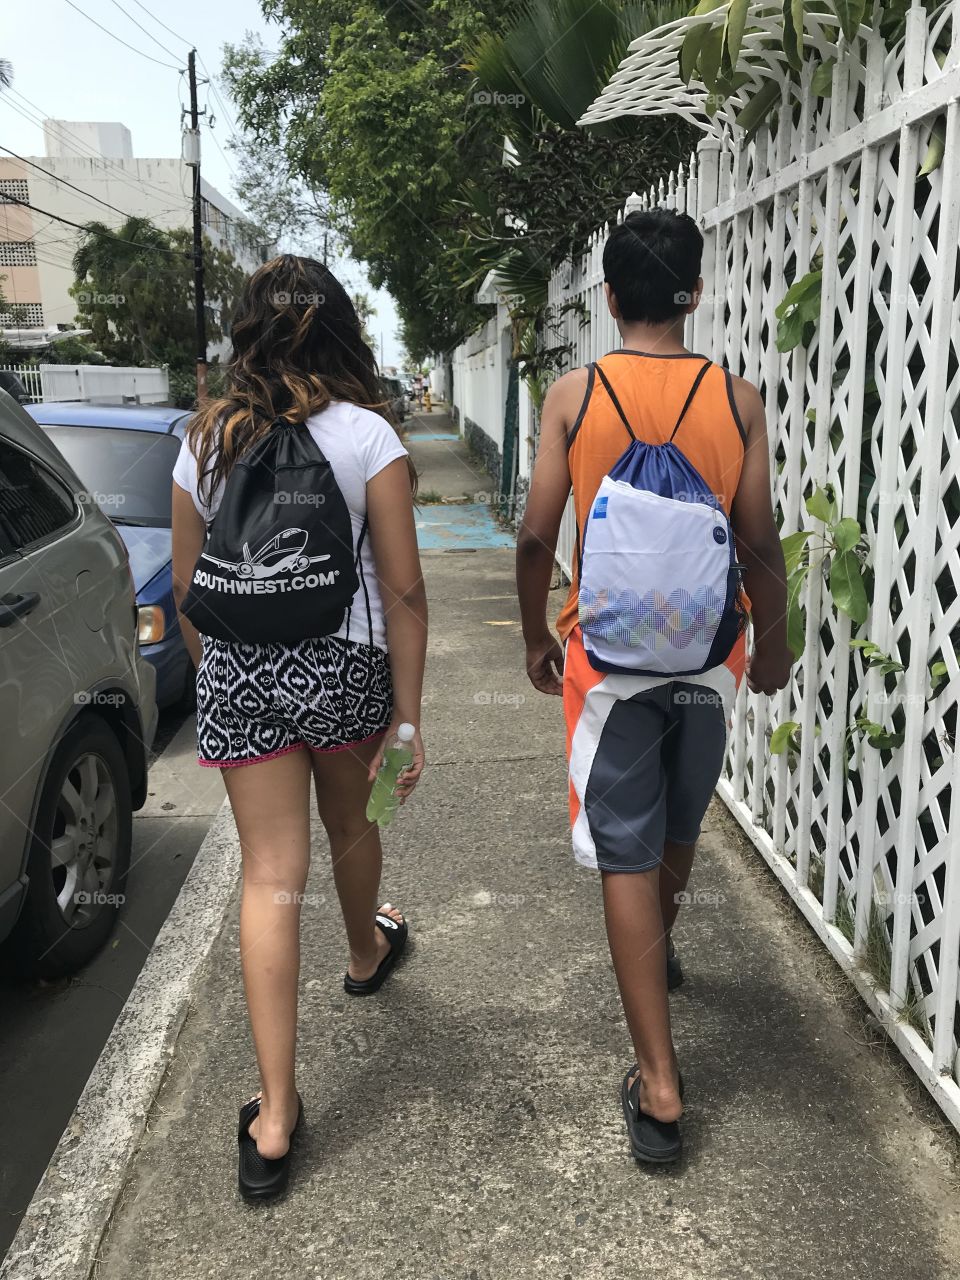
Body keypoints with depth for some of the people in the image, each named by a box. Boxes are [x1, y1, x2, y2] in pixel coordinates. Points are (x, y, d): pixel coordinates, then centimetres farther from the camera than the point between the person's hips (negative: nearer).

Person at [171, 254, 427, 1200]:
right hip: (345, 664, -1)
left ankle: (274, 1120, 4)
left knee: (269, 876, 2)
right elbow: (403, 592, -10)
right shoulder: (367, 436, -8)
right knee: (347, 823, 25)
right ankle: (365, 954, 55)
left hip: (237, 671, 1)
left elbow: (186, 590, 7)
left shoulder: (205, 441, 1)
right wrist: (408, 713, -4)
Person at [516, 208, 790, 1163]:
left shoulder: (572, 396, -8)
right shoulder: (736, 400, -5)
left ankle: (659, 1084, 5)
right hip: (708, 653, 3)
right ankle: (656, 956, 52)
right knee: (678, 833, 25)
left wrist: (536, 637, 7)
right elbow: (759, 546, -5)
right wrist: (772, 643, 10)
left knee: (627, 859, 4)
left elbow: (535, 537, -8)